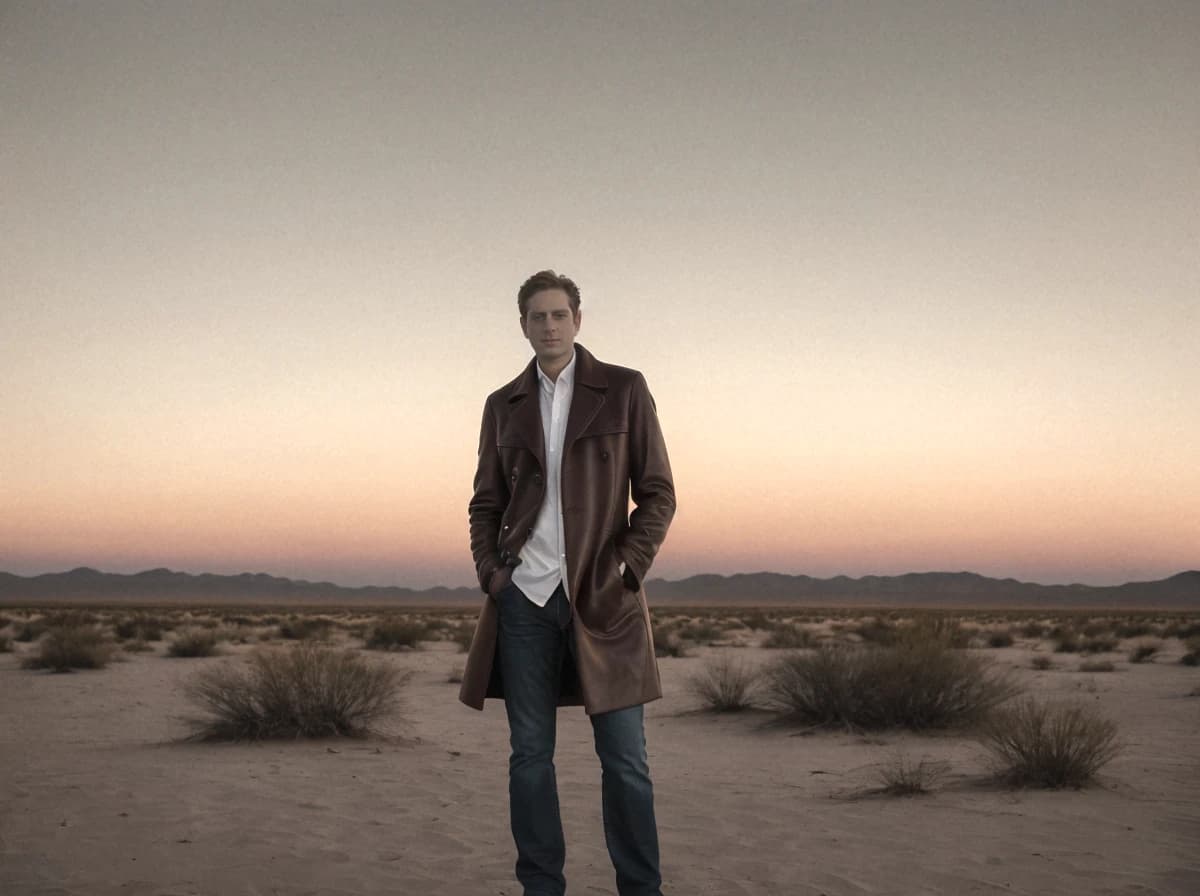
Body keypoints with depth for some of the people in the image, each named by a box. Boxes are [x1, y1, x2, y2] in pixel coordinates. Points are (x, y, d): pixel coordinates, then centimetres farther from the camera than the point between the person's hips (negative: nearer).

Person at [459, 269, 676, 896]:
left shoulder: (624, 390, 2)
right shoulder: (504, 405, 11)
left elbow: (657, 493, 1)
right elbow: (486, 503, 16)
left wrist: (625, 570, -9)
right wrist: (489, 572, 1)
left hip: (602, 597, -2)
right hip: (524, 597, 3)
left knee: (624, 758, -1)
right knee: (530, 754, 6)